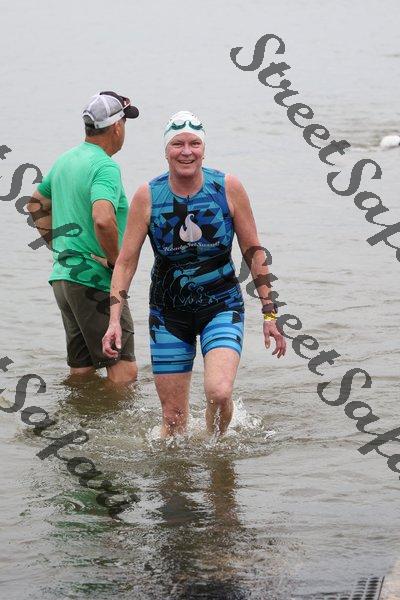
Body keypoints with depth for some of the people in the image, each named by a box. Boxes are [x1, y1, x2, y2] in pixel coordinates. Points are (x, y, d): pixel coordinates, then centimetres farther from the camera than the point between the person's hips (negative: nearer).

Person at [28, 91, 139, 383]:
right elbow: (102, 219, -31)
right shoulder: (105, 167, -15)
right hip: (94, 280, -9)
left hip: (62, 276, 9)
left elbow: (37, 203, 28)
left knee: (82, 370, 14)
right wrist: (116, 261, -17)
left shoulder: (65, 160, 14)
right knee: (124, 370, -9)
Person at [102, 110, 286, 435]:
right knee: (173, 419, 2)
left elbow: (254, 251, 1)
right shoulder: (148, 196, -7)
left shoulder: (228, 188, -8)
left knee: (219, 392, -23)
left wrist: (269, 312, 1)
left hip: (222, 306, -1)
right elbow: (126, 261, -2)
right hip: (168, 312, 1)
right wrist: (115, 319, -11)